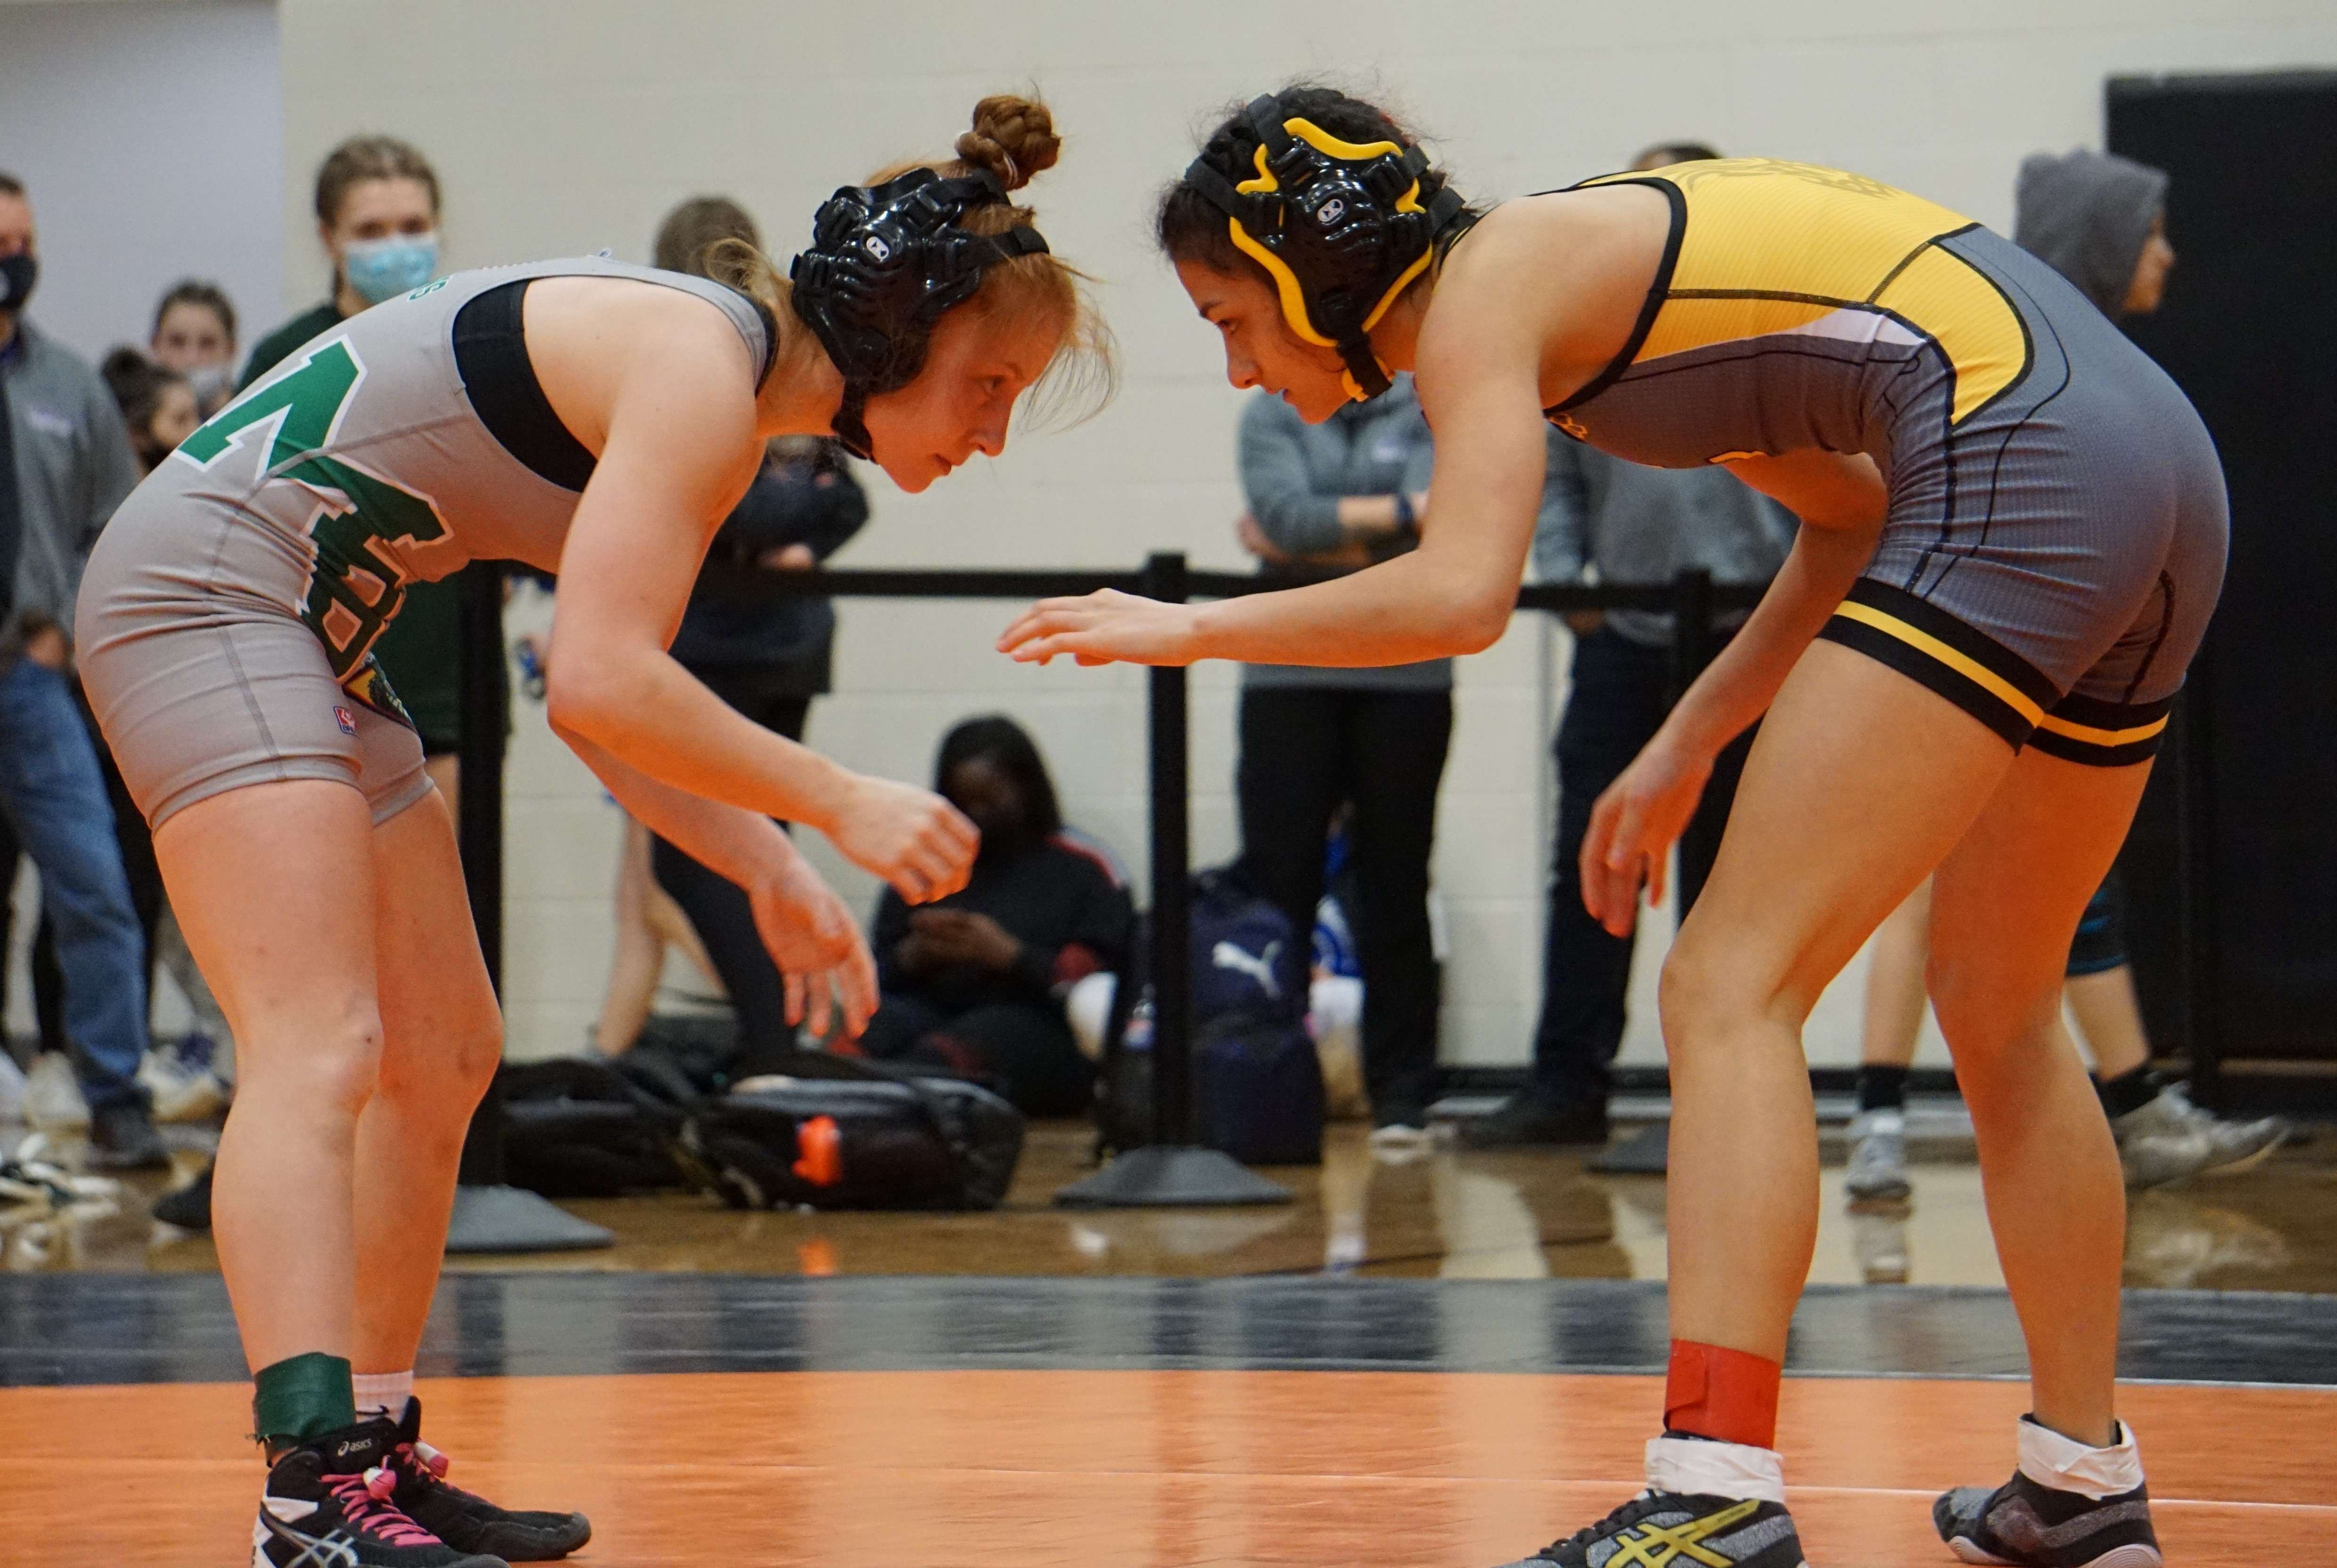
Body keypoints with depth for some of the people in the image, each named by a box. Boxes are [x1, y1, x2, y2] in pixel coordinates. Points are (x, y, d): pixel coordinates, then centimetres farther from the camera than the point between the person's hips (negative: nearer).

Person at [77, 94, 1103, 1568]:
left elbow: (606, 700, 16)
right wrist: (839, 801, -18)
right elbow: (599, 688, -26)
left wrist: (772, 870, 8)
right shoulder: (698, 363, -19)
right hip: (203, 578, -11)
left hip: (308, 635, 11)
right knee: (321, 1049, -22)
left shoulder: (726, 408, 11)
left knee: (444, 1057, 16)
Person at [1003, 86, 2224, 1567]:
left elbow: (1461, 595, -18)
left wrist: (1190, 628, -7)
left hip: (2021, 468, -10)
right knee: (1998, 1015, 22)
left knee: (1731, 988, -10)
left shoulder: (1483, 290, -3)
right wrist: (1687, 748, 22)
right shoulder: (1587, 265, 23)